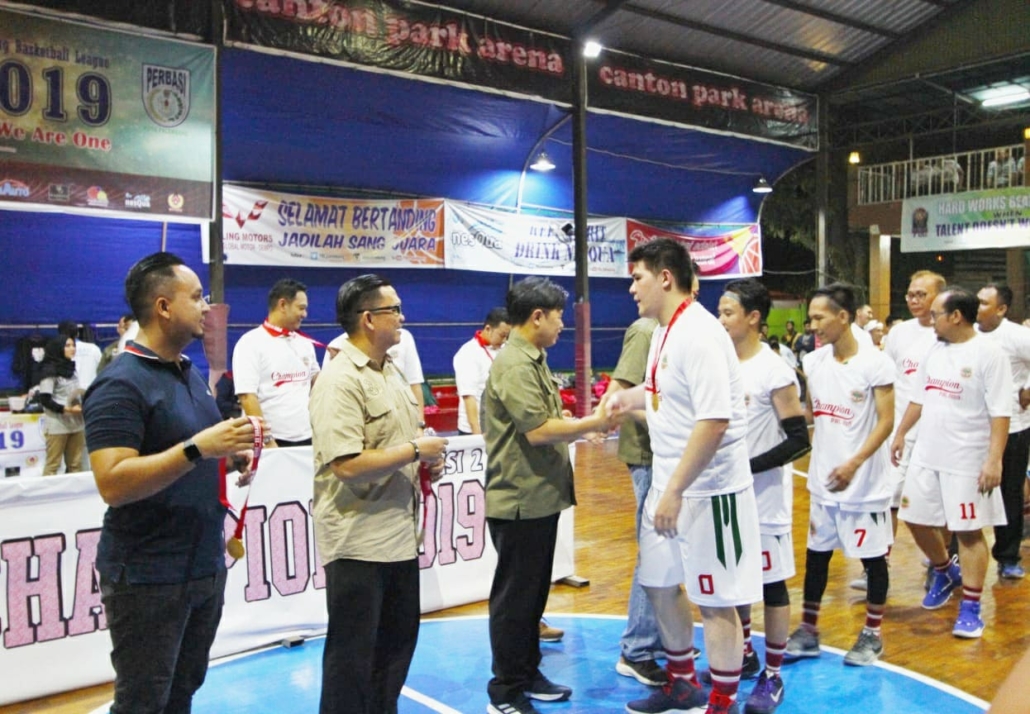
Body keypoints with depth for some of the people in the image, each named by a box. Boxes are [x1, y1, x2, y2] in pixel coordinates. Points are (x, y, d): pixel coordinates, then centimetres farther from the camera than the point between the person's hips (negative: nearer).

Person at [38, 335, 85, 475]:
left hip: (76, 423, 7)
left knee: (75, 464, 7)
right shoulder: (50, 371, -6)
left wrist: (83, 405, 5)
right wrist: (66, 409, -20)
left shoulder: (71, 369, 14)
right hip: (57, 424, -7)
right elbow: (45, 399, -12)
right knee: (52, 465, -4)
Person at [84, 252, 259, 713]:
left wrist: (232, 455, 2)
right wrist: (197, 448, -31)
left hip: (205, 567, 8)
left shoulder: (190, 373, 12)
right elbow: (112, 483, -26)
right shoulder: (120, 384, -17)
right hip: (148, 576, -8)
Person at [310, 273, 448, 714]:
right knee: (353, 653, 5)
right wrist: (416, 451, -19)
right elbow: (347, 464, -28)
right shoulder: (340, 381, -20)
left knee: (398, 640, 21)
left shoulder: (390, 372, 11)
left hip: (400, 535, 9)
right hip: (359, 541, -9)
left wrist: (428, 463, 2)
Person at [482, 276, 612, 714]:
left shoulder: (533, 360, 14)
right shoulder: (514, 364, -18)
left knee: (533, 592, 18)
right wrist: (594, 421, -14)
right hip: (520, 501, -10)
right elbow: (538, 430, -24)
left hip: (540, 497, 10)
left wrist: (585, 428, 7)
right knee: (515, 596, 0)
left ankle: (528, 674, 31)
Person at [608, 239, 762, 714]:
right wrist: (630, 398, 5)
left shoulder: (698, 334, -21)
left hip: (707, 490, -10)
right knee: (659, 584, 20)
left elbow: (714, 421, -27)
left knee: (715, 601, 4)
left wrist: (675, 491, -25)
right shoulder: (663, 332, 9)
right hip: (667, 482, 10)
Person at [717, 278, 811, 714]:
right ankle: (745, 656, 34)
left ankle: (772, 676, 16)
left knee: (771, 582, 4)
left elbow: (799, 441, -15)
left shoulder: (774, 371, -14)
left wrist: (749, 467, -22)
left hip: (764, 495, -7)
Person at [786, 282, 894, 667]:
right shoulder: (812, 362, 4)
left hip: (865, 484, -5)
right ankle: (808, 630, 24)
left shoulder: (875, 363, -13)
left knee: (873, 557, 8)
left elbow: (886, 421, -15)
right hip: (822, 480, 6)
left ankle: (872, 633, 25)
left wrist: (854, 463, -24)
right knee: (816, 553, 12)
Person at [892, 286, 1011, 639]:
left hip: (967, 461, -7)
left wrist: (994, 460, -21)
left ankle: (970, 608, 13)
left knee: (968, 530, 1)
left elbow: (1000, 413, -16)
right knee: (917, 519, 14)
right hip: (926, 455, 7)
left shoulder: (989, 354, -14)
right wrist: (900, 433, 20)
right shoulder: (935, 350, 8)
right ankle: (946, 573, 39)